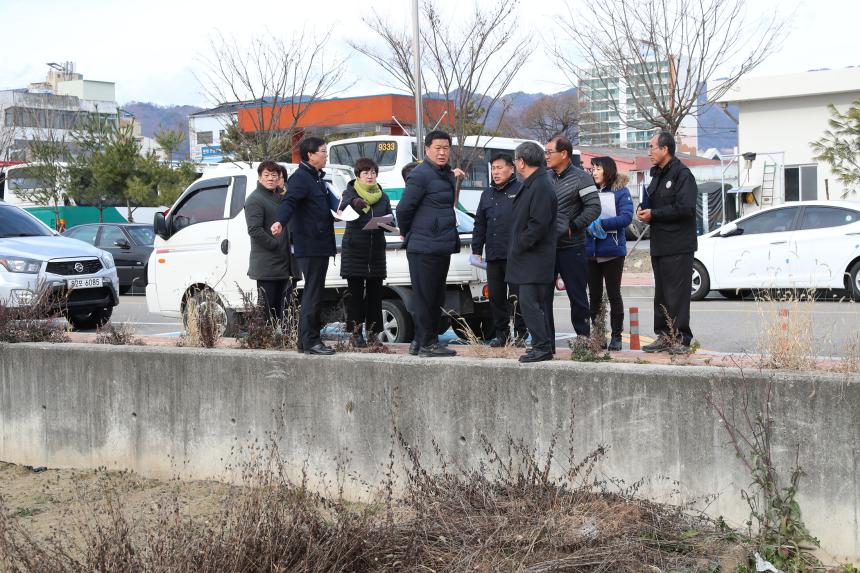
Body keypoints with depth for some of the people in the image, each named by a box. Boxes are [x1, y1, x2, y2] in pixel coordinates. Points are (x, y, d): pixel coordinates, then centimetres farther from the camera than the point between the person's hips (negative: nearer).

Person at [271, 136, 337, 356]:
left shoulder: (317, 178, 19)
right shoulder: (300, 178, -12)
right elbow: (288, 201, -29)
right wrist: (280, 222, -46)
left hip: (321, 246, 10)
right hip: (309, 246, -10)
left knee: (314, 294, 13)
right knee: (312, 294, -8)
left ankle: (306, 341, 20)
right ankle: (310, 341, -5)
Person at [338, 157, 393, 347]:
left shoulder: (382, 196, 14)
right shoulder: (351, 192, 1)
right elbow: (344, 205, -22)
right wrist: (354, 202, -46)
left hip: (376, 251, 3)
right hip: (354, 250, -3)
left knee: (375, 292, 3)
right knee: (355, 292, -2)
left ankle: (373, 332, 10)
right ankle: (356, 333, 2)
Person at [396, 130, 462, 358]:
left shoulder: (446, 174, 16)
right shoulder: (421, 175, -12)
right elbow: (403, 208, -12)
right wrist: (407, 233, 0)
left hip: (442, 248, 9)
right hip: (424, 249, -9)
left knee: (436, 298, 14)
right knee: (424, 297, -3)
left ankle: (424, 341, 22)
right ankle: (425, 344, 2)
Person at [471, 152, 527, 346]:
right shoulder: (487, 194, 18)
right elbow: (479, 224, 22)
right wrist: (477, 249, 16)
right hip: (493, 255, 6)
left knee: (516, 296, -2)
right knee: (496, 296, 8)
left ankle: (521, 333, 7)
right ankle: (501, 333, 16)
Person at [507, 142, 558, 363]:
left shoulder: (541, 187, -17)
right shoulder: (532, 185, 16)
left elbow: (539, 224, -22)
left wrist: (519, 246, -15)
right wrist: (517, 247, 17)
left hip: (535, 259, -10)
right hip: (530, 257, 10)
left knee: (529, 302, -11)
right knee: (537, 303, 13)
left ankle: (542, 347, -8)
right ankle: (544, 345, 19)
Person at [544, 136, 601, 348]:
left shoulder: (580, 178, -5)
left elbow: (594, 208, -12)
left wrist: (572, 227, -16)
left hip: (571, 247, -5)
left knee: (577, 296, 2)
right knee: (542, 295, 4)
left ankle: (583, 338, 11)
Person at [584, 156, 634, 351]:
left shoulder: (620, 192, -2)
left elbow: (626, 217, -13)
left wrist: (601, 223, -20)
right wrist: (588, 225, -13)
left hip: (613, 251, -4)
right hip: (591, 251, 4)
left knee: (613, 294, 2)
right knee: (594, 295, 8)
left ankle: (616, 336, 8)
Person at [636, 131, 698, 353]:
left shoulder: (682, 174, -11)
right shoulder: (657, 174, 19)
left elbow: (685, 208, -21)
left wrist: (653, 214, -14)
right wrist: (643, 210, 6)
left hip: (678, 246, -9)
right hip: (659, 245, 9)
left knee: (677, 294, -8)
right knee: (661, 295, 12)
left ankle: (681, 339, -4)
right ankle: (664, 337, 18)